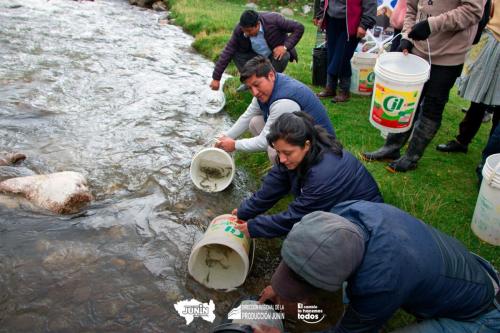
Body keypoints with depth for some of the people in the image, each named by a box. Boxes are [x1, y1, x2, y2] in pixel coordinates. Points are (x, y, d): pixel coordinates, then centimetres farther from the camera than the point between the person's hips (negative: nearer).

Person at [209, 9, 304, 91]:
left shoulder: (274, 20, -31)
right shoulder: (239, 30, -24)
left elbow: (299, 27, -25)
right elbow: (227, 53, -23)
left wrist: (285, 46, -36)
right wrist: (216, 78, -26)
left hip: (277, 52, -2)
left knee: (283, 57, -35)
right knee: (235, 53, -19)